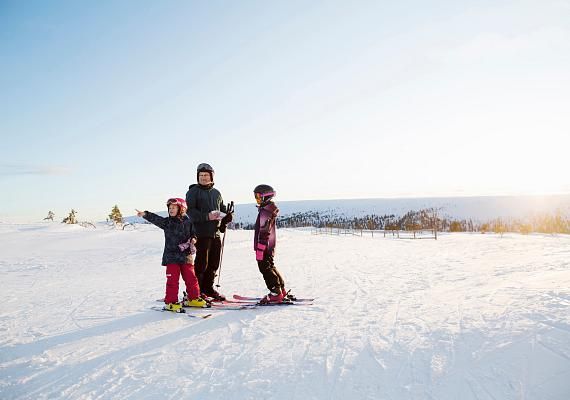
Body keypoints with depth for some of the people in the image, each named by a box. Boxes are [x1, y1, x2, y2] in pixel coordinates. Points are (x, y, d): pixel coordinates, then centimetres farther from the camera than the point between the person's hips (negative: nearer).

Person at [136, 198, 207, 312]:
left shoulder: (187, 222, 3)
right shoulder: (167, 222, 0)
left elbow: (193, 233, 13)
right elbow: (156, 219, -15)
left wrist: (193, 239, -8)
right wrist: (145, 214, -31)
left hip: (186, 256, 2)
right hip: (172, 256, -1)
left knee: (191, 278, 9)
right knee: (172, 279, -1)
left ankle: (193, 298, 25)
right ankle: (170, 302, 11)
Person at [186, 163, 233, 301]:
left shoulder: (216, 193, 18)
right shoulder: (193, 191, 0)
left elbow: (223, 210, 24)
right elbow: (190, 211, -11)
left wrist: (227, 216, 1)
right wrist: (207, 216, -22)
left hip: (216, 233, 6)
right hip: (201, 233, -6)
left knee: (214, 263, 10)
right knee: (202, 262, -5)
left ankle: (208, 288, 24)